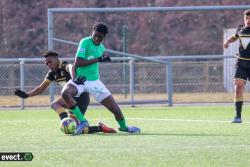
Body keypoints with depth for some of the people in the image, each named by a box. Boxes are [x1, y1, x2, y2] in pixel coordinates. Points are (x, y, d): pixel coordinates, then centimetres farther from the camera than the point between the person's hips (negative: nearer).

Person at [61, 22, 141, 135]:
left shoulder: (101, 48, 9)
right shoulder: (85, 42, -12)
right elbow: (77, 63, -22)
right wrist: (98, 59, -21)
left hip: (94, 82, 5)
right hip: (80, 80, -5)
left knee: (116, 110, 2)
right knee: (65, 92, -40)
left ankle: (123, 127, 35)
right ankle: (82, 121, -32)